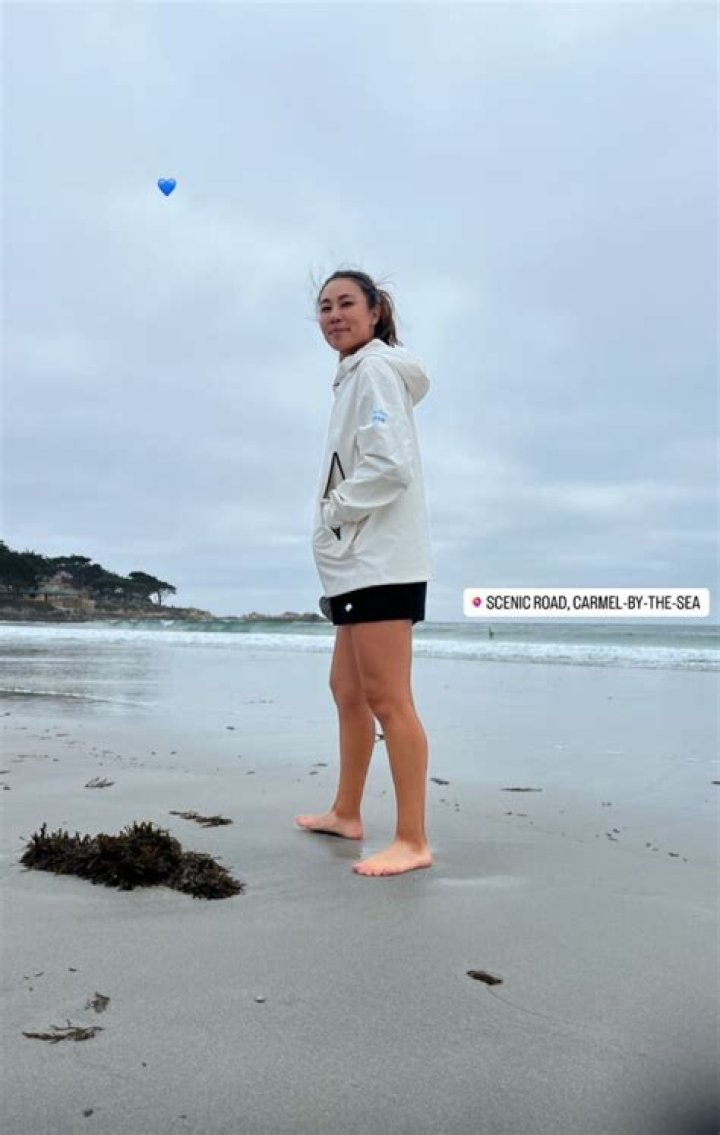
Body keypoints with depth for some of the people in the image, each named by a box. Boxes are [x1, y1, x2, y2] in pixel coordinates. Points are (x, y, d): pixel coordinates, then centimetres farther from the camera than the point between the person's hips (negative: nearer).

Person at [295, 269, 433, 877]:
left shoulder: (374, 369, -8)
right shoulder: (355, 377, 24)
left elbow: (390, 465, -20)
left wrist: (333, 514, -9)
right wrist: (336, 525, 11)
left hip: (382, 562, -11)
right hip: (361, 561, 11)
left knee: (387, 699, -11)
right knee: (348, 688, 16)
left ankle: (413, 841, -4)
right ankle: (346, 812, 29)